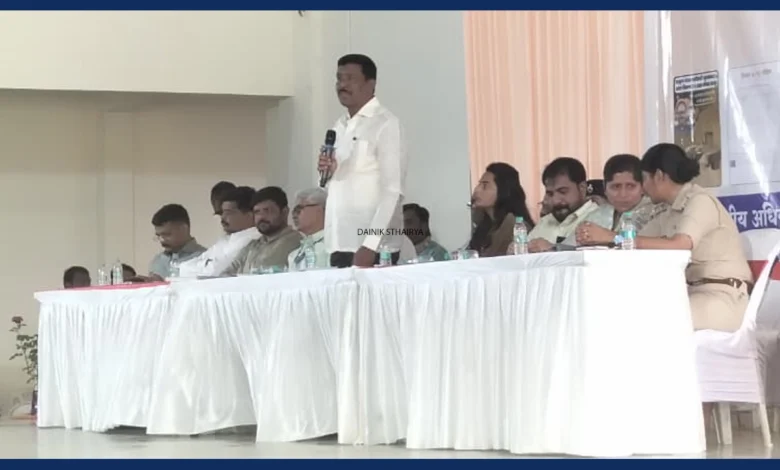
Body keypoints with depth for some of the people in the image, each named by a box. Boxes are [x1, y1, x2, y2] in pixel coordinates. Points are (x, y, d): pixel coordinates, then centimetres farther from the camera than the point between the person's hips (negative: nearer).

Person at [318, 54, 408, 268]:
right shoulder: (339, 127, 15)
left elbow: (392, 191, -12)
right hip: (339, 242, 6)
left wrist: (370, 245, -20)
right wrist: (330, 171, 0)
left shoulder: (385, 124, -6)